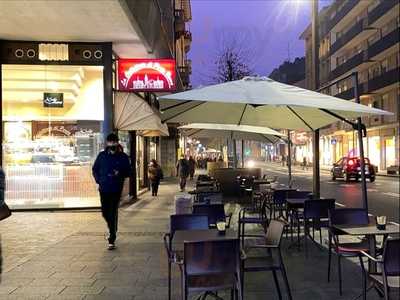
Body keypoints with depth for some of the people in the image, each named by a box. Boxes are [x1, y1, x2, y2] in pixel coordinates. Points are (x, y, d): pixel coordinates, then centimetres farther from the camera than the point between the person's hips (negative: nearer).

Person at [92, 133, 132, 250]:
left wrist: (120, 173, -18)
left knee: (113, 214, -7)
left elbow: (128, 172, 2)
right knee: (105, 213, 13)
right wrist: (98, 180, 2)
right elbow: (95, 169, 16)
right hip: (103, 189, 3)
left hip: (116, 190, -3)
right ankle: (112, 231, 42)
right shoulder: (102, 155, 5)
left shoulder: (123, 157, -1)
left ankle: (112, 240, -1)